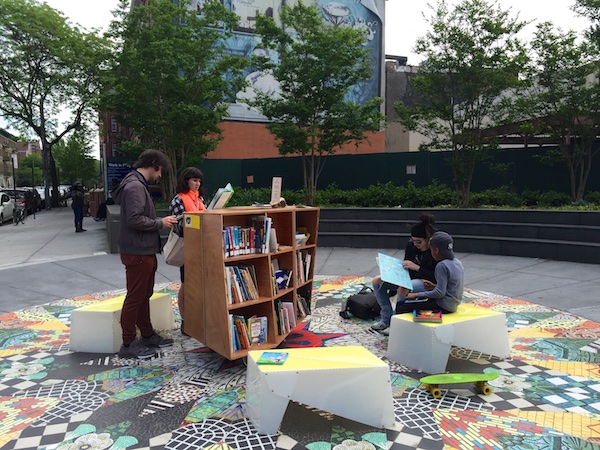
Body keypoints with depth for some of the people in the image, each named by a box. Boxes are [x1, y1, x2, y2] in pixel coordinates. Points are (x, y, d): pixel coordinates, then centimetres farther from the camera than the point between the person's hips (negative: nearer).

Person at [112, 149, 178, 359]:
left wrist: (161, 221, 8)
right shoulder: (135, 186, -18)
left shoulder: (138, 185, 16)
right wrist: (160, 223, -15)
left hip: (144, 251, 11)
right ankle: (128, 344, 11)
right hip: (137, 252, -11)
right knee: (134, 298, -1)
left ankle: (148, 335, 30)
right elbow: (134, 220, -26)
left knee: (144, 295, 18)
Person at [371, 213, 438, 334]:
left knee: (403, 289, -37)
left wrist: (416, 267, -28)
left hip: (427, 282, -7)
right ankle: (386, 319, -3)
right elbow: (405, 268, 6)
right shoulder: (411, 245, -4)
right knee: (377, 281, -5)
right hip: (411, 278, 7)